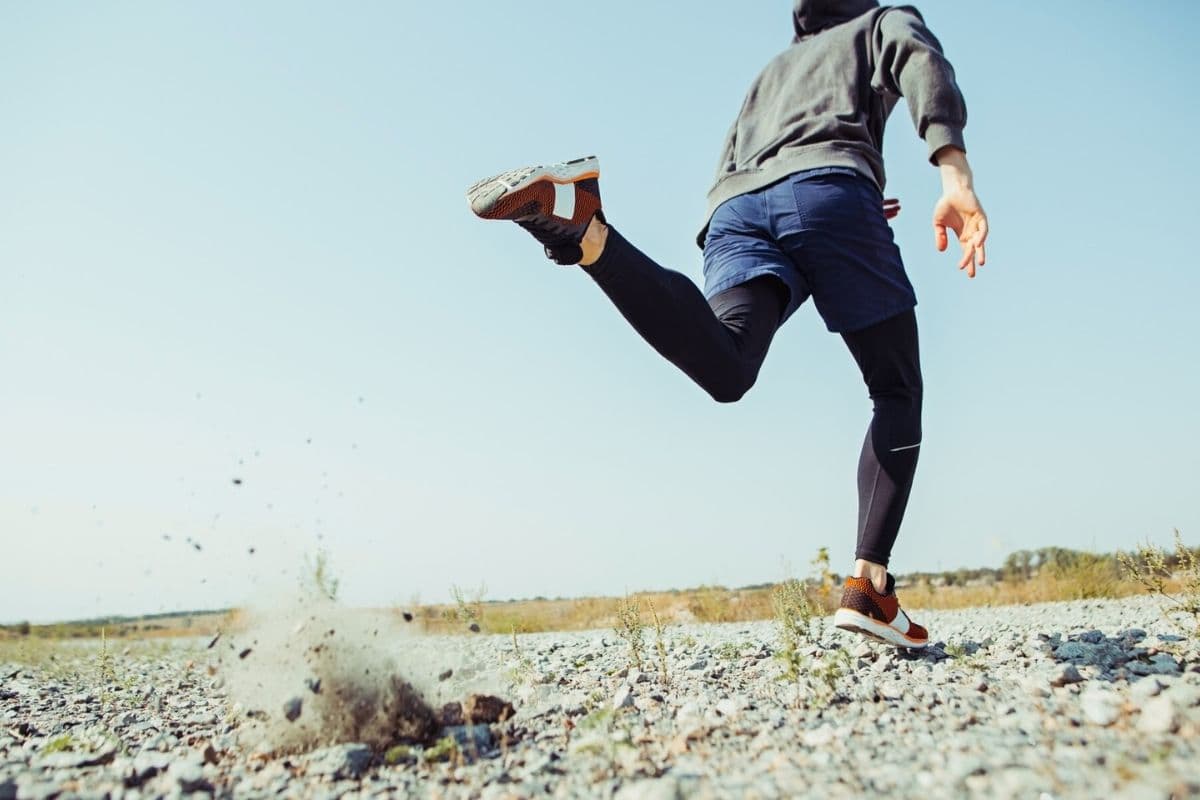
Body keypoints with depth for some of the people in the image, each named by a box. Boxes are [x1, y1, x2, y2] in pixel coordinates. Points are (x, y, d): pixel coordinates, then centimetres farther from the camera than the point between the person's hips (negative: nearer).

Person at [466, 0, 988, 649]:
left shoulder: (769, 71, 45)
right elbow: (923, 60, 6)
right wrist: (956, 173, -10)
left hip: (735, 207, 4)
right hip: (829, 186, -3)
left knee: (726, 371, -24)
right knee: (898, 395, 6)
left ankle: (580, 229, -41)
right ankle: (868, 584, -8)